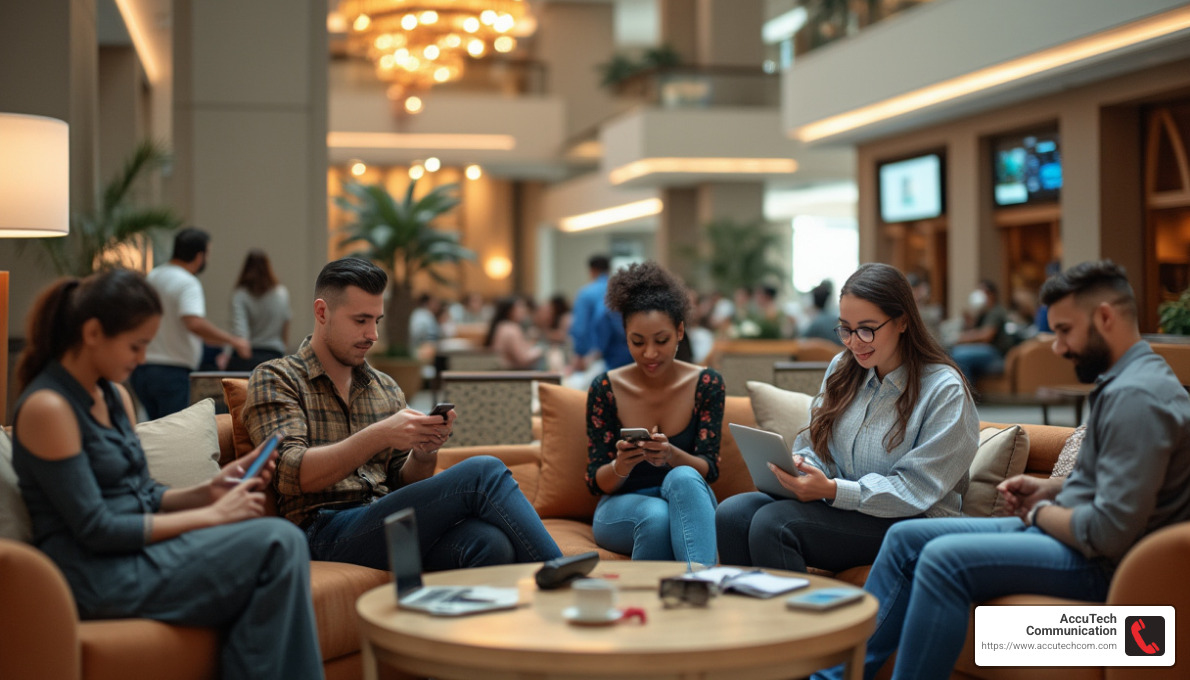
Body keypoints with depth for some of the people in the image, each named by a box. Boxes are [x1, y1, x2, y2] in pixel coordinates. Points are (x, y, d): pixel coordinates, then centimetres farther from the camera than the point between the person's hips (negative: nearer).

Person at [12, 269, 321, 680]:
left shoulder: (116, 396, 14)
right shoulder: (47, 407, -12)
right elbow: (95, 530, -16)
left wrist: (207, 492, -2)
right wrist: (211, 515, -14)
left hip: (137, 553, 8)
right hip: (99, 576, -8)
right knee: (279, 543, -22)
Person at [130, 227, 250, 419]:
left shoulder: (151, 277, 12)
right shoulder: (187, 283, -14)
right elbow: (195, 323, -29)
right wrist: (234, 340, -22)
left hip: (141, 368, 8)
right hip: (171, 372, -8)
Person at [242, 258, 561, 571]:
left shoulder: (386, 388, 23)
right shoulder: (275, 378, 5)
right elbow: (292, 475, -10)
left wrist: (423, 452, -3)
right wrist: (379, 436, -20)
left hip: (391, 526, 6)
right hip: (330, 532, -5)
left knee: (491, 544, -32)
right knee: (482, 473, -24)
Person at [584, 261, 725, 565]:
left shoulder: (707, 384, -3)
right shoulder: (605, 388, -5)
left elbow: (710, 469, -7)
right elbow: (596, 482, -3)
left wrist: (672, 455, -30)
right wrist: (621, 466, -28)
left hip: (686, 501, 1)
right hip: (621, 506, -1)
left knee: (682, 477, -37)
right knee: (655, 515, -38)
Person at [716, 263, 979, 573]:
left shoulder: (945, 390, -9)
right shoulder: (842, 368, 12)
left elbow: (916, 492, -15)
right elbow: (815, 446, 17)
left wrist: (832, 490, -24)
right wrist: (799, 466, -8)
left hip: (907, 525, -6)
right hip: (837, 505, 6)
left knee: (772, 522, -29)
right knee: (732, 513, -22)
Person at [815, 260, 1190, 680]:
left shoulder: (1136, 397, -21)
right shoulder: (1121, 381, 13)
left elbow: (1111, 533, -27)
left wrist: (1040, 513, -9)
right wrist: (1049, 489, 9)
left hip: (1099, 565, -11)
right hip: (1059, 532, 11)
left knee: (944, 559, -28)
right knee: (907, 538, 7)